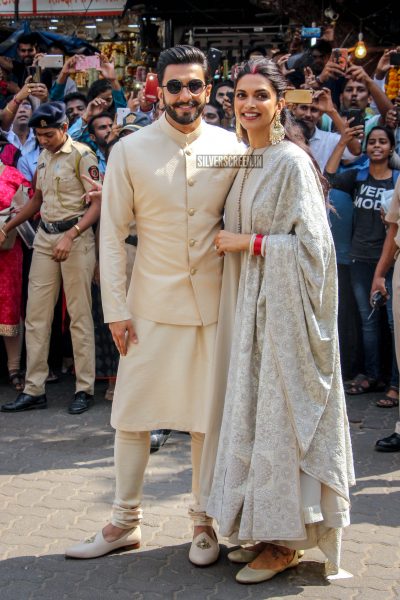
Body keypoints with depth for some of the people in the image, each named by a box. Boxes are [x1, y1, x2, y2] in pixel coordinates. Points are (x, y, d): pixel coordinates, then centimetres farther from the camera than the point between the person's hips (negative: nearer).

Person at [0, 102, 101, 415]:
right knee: (36, 314, 4)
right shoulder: (43, 157, 14)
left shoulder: (81, 155, -8)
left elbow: (98, 203, -14)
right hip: (45, 238, 7)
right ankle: (34, 390, 10)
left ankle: (85, 389, 7)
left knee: (80, 315, -2)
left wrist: (70, 236, -23)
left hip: (76, 238, -7)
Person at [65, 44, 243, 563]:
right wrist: (115, 308, -5)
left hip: (215, 302, 0)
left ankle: (205, 521, 25)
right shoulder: (131, 150, -3)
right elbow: (112, 234, -1)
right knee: (132, 415, 6)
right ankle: (125, 523, 23)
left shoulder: (232, 149, 0)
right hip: (152, 304, 0)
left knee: (209, 417, 8)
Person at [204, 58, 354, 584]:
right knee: (253, 408, 11)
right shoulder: (247, 162, 13)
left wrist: (247, 242, -15)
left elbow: (311, 243, -17)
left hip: (283, 304, -8)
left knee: (281, 410, -3)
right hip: (248, 302, 9)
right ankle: (264, 527, 23)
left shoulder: (292, 161, -13)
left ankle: (285, 541, 9)